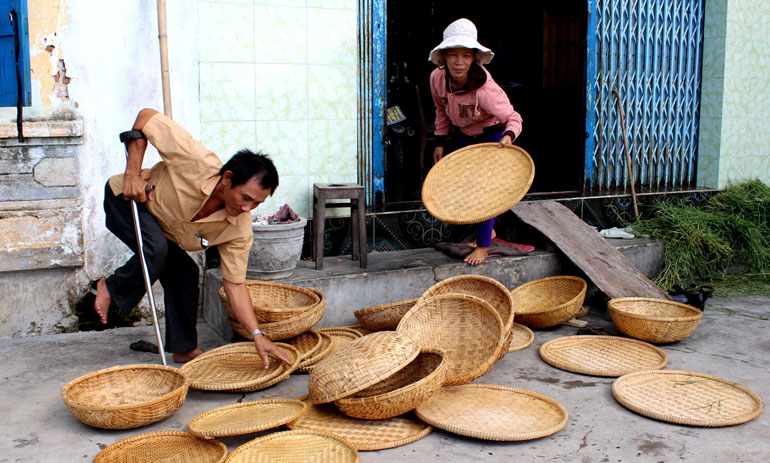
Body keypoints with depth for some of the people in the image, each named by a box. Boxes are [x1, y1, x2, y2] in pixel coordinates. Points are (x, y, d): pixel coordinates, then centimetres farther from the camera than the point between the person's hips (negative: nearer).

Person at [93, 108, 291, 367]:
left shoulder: (239, 227, -23)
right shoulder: (198, 163, -38)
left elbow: (235, 284, -21)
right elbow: (146, 117, -28)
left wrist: (257, 335, -31)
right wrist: (132, 174, -32)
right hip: (125, 199, -5)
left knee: (185, 273, -8)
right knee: (156, 250, -30)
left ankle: (184, 348, 11)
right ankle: (110, 288, -2)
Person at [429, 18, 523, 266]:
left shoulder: (485, 89, -37)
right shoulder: (437, 78, -21)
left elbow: (513, 118, -29)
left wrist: (508, 136, -50)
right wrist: (440, 142, 1)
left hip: (492, 135, -6)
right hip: (465, 135, 6)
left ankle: (483, 245, 6)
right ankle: (489, 229, 39)